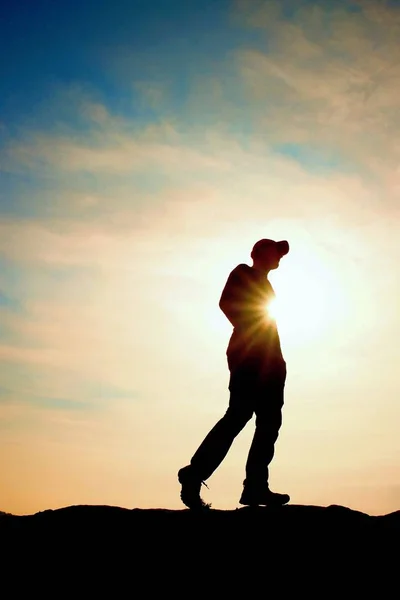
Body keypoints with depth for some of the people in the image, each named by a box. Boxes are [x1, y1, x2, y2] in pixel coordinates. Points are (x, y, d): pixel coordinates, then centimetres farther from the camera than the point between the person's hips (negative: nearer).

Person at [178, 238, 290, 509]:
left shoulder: (262, 282, 27)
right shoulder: (243, 273, 3)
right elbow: (226, 303, -13)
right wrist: (249, 332, -11)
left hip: (266, 360, 9)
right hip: (250, 356, -9)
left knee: (269, 421, 2)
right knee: (238, 415, -16)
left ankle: (256, 487, 1)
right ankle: (193, 475, -15)